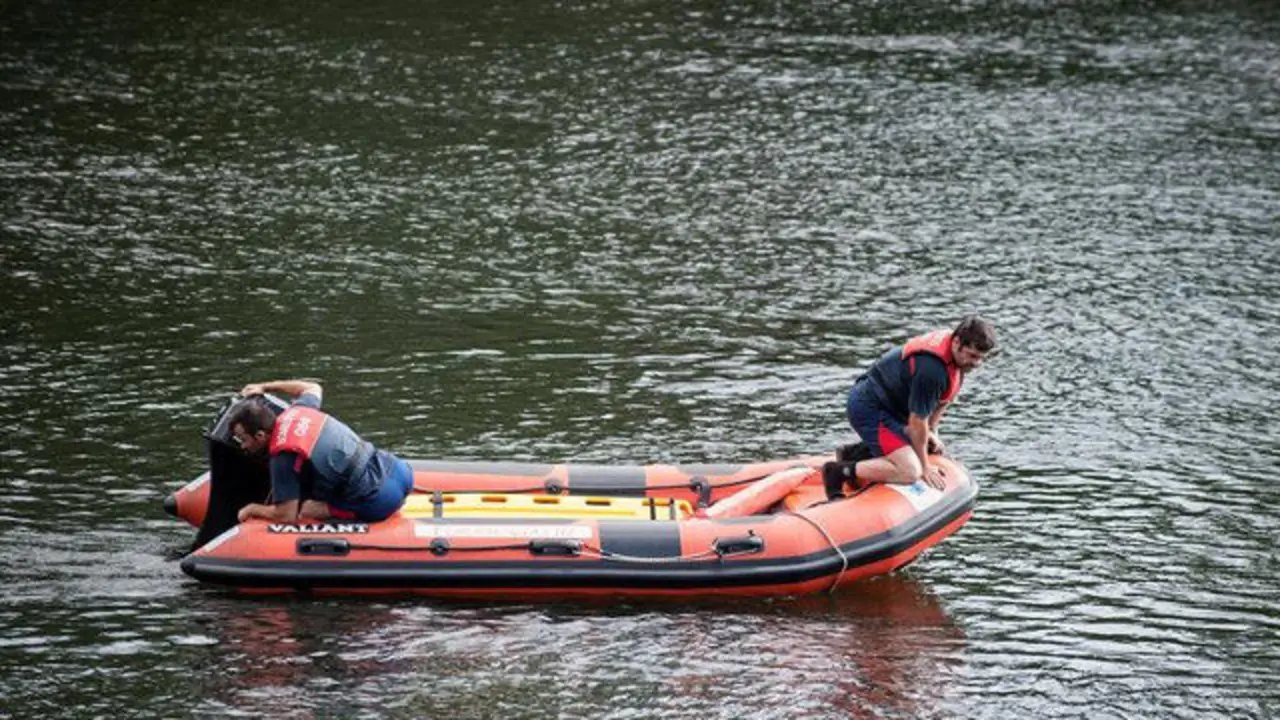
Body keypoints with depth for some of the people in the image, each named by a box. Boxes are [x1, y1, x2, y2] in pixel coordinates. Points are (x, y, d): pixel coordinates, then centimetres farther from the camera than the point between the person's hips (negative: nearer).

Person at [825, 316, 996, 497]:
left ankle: (859, 453, 21)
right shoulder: (931, 369, -31)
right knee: (909, 472, -23)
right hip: (869, 408, -11)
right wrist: (925, 466, -12)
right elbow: (917, 420, -23)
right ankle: (841, 471, -12)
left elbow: (943, 398, 17)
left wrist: (931, 431, 16)